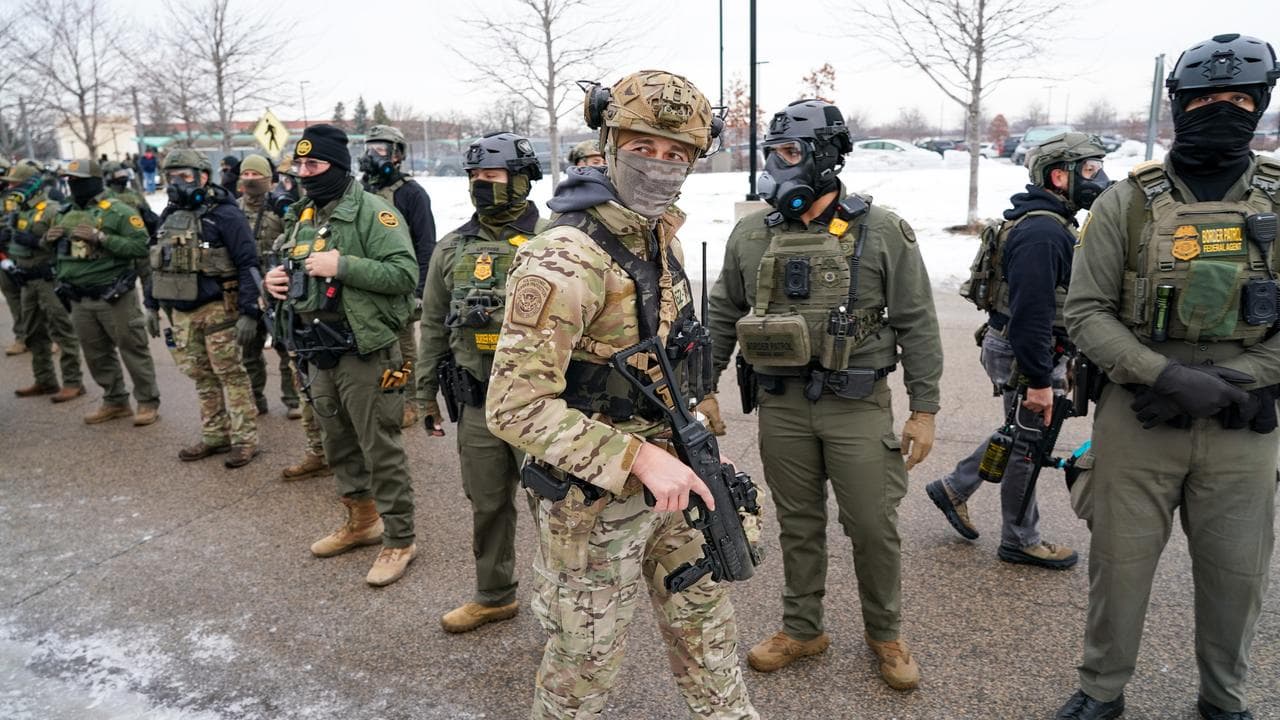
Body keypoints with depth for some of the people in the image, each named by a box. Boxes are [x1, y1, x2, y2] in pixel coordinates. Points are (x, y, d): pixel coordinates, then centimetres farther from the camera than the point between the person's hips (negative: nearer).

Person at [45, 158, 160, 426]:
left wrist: (101, 237, -23)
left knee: (133, 350, 0)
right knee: (96, 355, 14)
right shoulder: (64, 214, 11)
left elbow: (141, 246, -19)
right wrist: (48, 238, 0)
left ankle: (148, 402, 10)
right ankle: (115, 401, 26)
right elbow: (51, 249, 23)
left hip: (114, 297, -7)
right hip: (79, 299, 7)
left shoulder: (119, 212, -10)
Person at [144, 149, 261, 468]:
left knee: (230, 375, -2)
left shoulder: (223, 214, -11)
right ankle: (214, 436, 24)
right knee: (201, 376, 13)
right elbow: (158, 264, 21)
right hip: (181, 312, 7)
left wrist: (249, 312, -20)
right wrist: (152, 306, 18)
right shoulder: (169, 216, 12)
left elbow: (249, 264, -15)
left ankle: (245, 440, 6)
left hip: (217, 310, -7)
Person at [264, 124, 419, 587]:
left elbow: (404, 273, -21)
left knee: (381, 451, -1)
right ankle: (361, 521, 37)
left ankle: (399, 540, 13)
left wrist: (341, 265, -24)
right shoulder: (304, 217, 14)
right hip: (319, 353, 9)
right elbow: (293, 271, 26)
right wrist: (276, 279, 4)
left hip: (364, 352, -8)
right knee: (339, 446, 20)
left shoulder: (372, 212, -12)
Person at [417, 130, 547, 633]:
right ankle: (494, 596, 35)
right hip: (478, 404, 4)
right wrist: (426, 394, 14)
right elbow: (434, 327, 13)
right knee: (487, 505, 16)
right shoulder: (451, 249, 7)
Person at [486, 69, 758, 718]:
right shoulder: (566, 259, -24)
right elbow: (515, 407, -27)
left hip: (665, 476, 8)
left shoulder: (661, 238, 4)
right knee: (585, 660, 13)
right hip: (595, 495, -8)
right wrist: (638, 459, -29)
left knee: (706, 627, 23)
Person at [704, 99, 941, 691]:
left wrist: (924, 409, -5)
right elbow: (723, 317, 10)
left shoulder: (881, 233, -5)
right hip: (781, 404, 3)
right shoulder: (751, 235, 3)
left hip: (858, 404, -2)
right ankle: (802, 629, 32)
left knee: (873, 525, 7)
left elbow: (916, 325, -3)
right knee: (798, 524, 14)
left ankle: (885, 634, 30)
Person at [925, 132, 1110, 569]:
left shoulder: (1050, 225, 11)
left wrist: (1050, 368, 23)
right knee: (1027, 445, 5)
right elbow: (1031, 313, -28)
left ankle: (953, 489, 31)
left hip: (1024, 349, 10)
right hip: (1024, 357, -10)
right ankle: (1020, 541, 22)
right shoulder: (1041, 233, -24)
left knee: (1020, 435, 22)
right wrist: (1039, 380, -25)